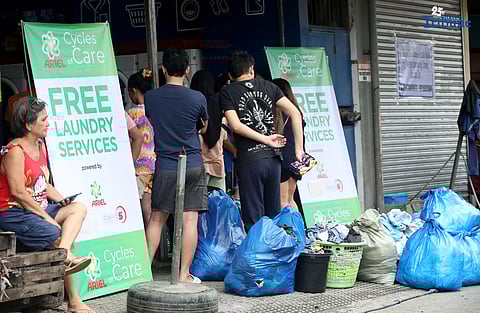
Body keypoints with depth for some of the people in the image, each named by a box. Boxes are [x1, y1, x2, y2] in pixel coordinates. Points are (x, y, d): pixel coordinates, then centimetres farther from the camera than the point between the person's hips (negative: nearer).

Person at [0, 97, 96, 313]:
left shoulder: (40, 147, 15)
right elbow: (18, 193, -20)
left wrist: (62, 200, 1)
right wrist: (46, 217, -20)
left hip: (38, 209, 9)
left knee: (79, 208, -10)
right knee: (56, 235, -22)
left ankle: (65, 255, -32)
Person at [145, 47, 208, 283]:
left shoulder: (151, 97, -2)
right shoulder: (197, 98, -6)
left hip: (164, 166, 1)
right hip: (193, 165, -1)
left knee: (156, 218, 11)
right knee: (190, 219, 1)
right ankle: (184, 274, 2)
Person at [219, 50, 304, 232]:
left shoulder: (227, 92, 3)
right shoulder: (268, 86, 11)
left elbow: (236, 126, -11)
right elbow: (295, 113, 3)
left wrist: (266, 139, -4)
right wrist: (299, 148, 3)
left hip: (249, 159, -3)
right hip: (273, 157, 4)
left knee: (253, 219, 1)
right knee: (273, 214, 14)